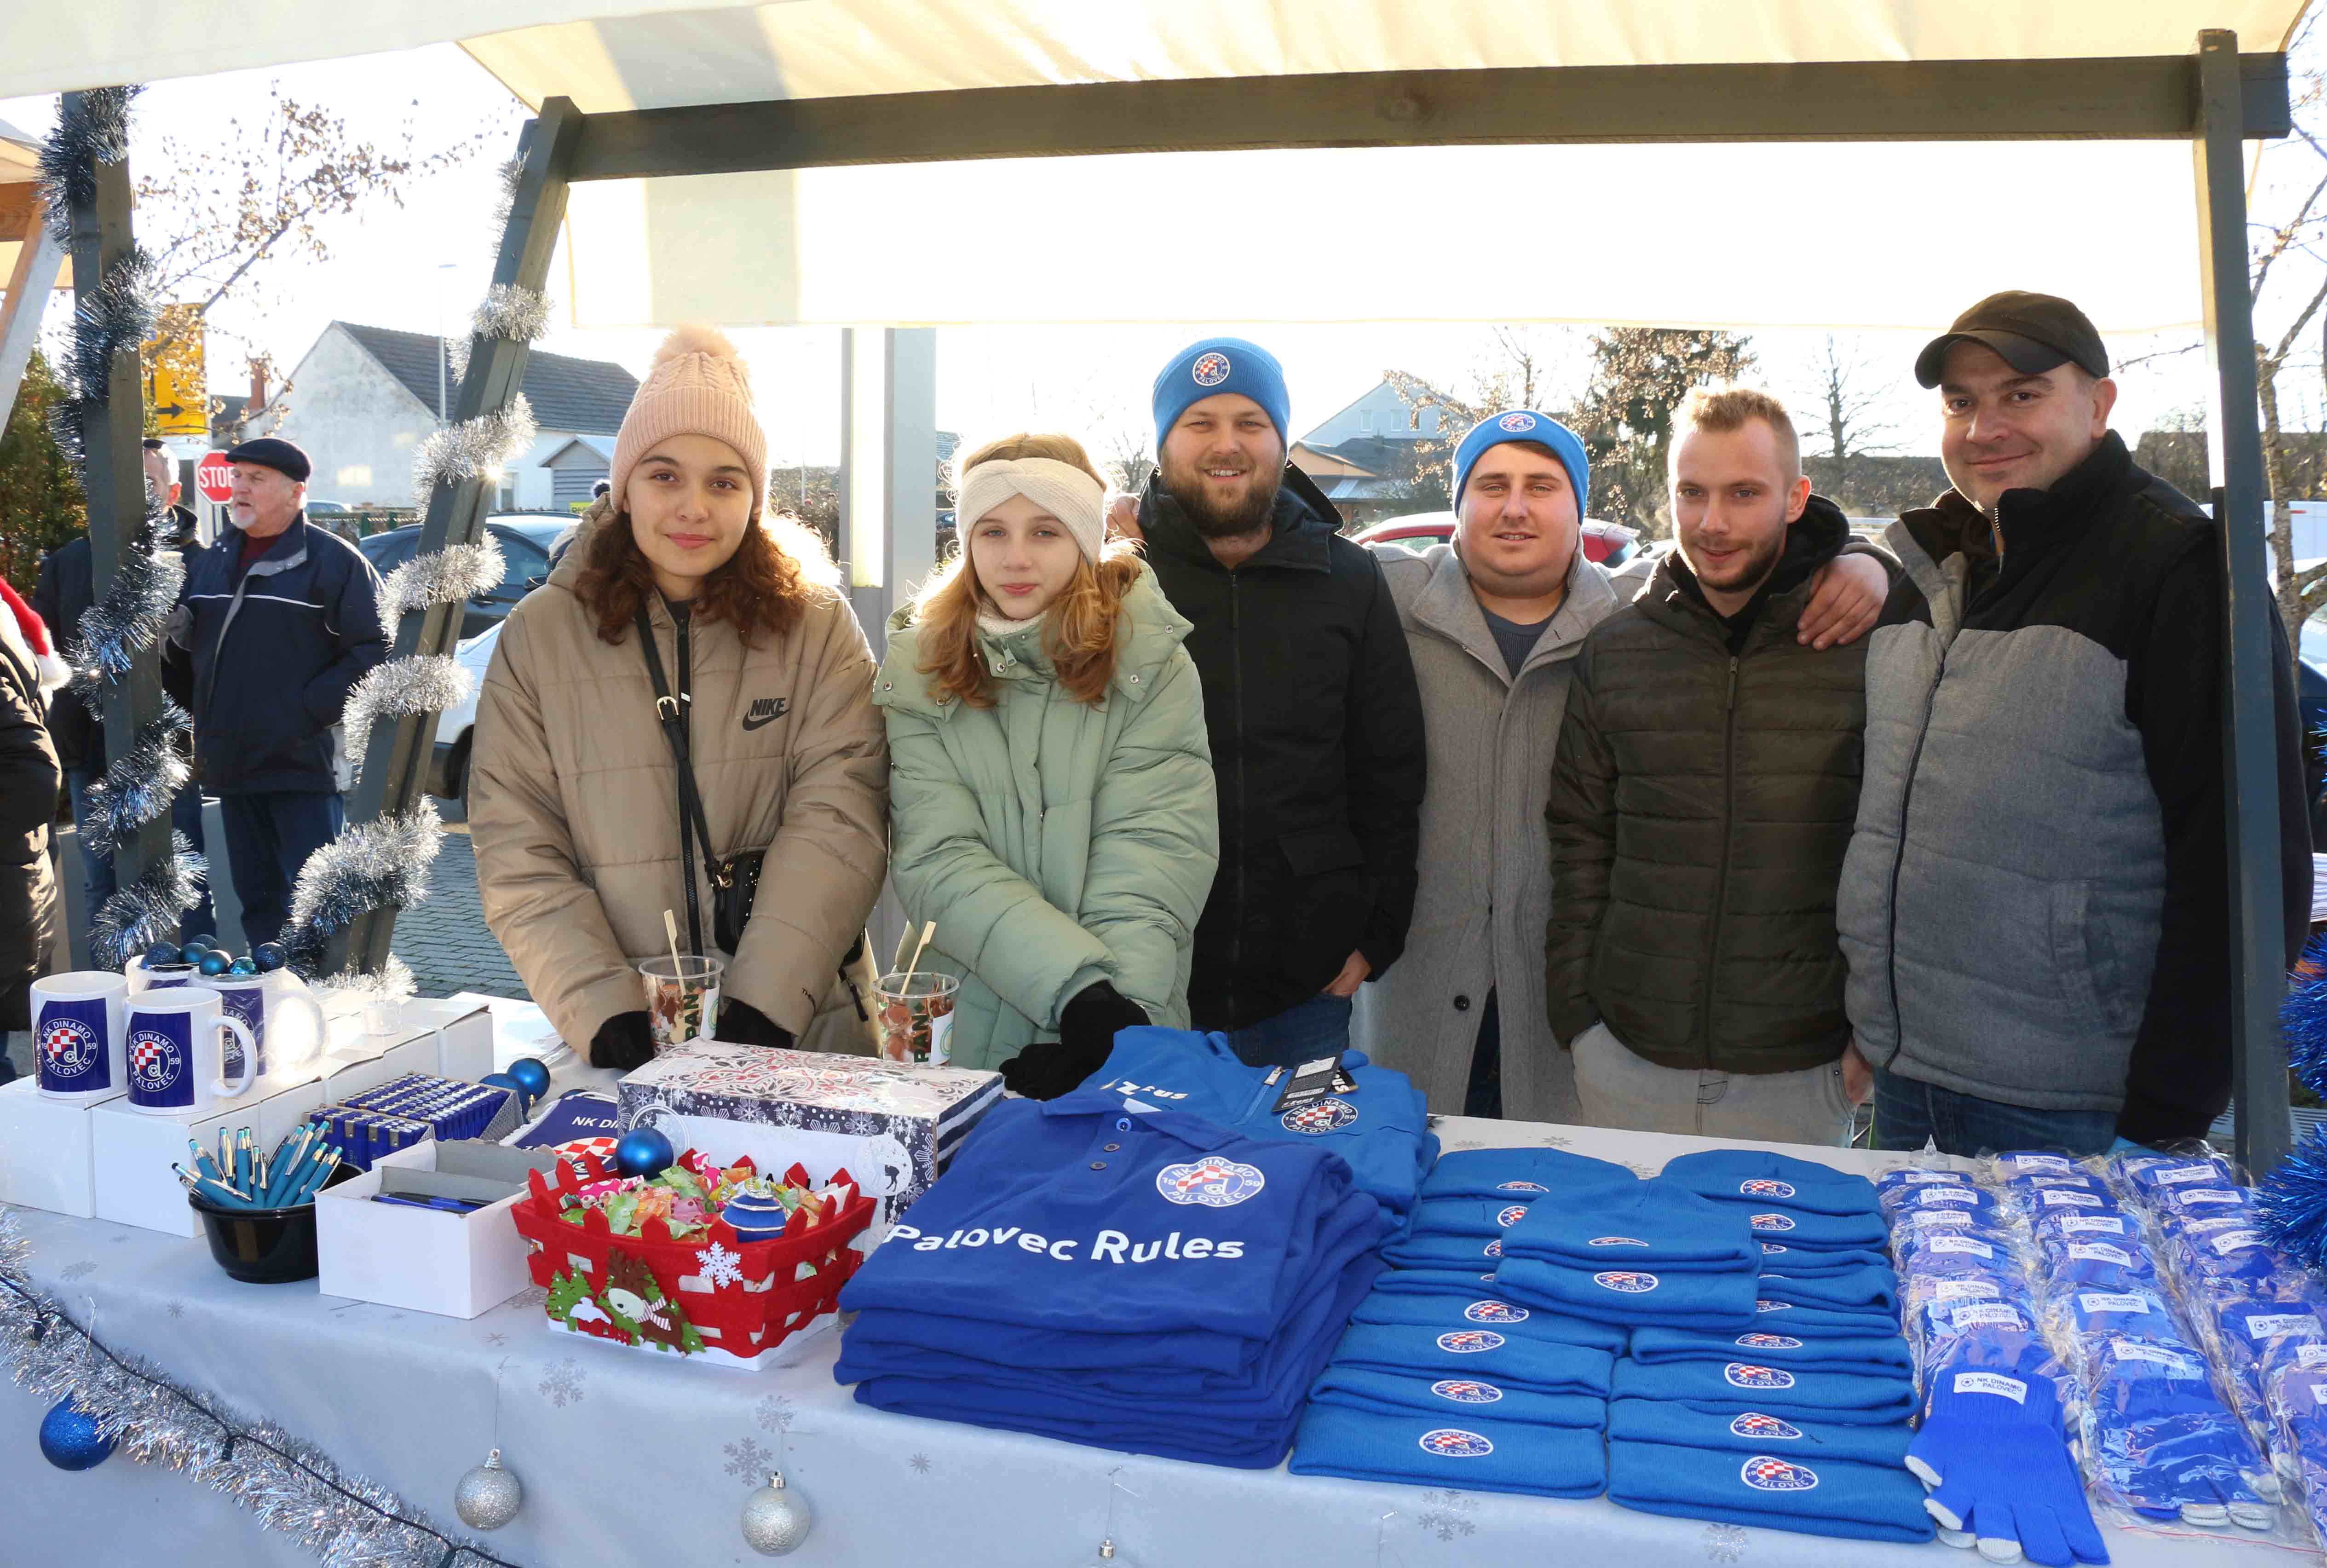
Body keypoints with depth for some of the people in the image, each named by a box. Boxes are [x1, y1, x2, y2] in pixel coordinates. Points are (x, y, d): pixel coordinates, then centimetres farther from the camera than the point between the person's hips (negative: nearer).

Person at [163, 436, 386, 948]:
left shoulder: (334, 560, -6)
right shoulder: (212, 562, 16)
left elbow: (374, 651, -12)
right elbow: (183, 647, 24)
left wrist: (309, 709, -17)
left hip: (304, 767, -7)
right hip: (232, 768, 7)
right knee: (257, 899, 15)